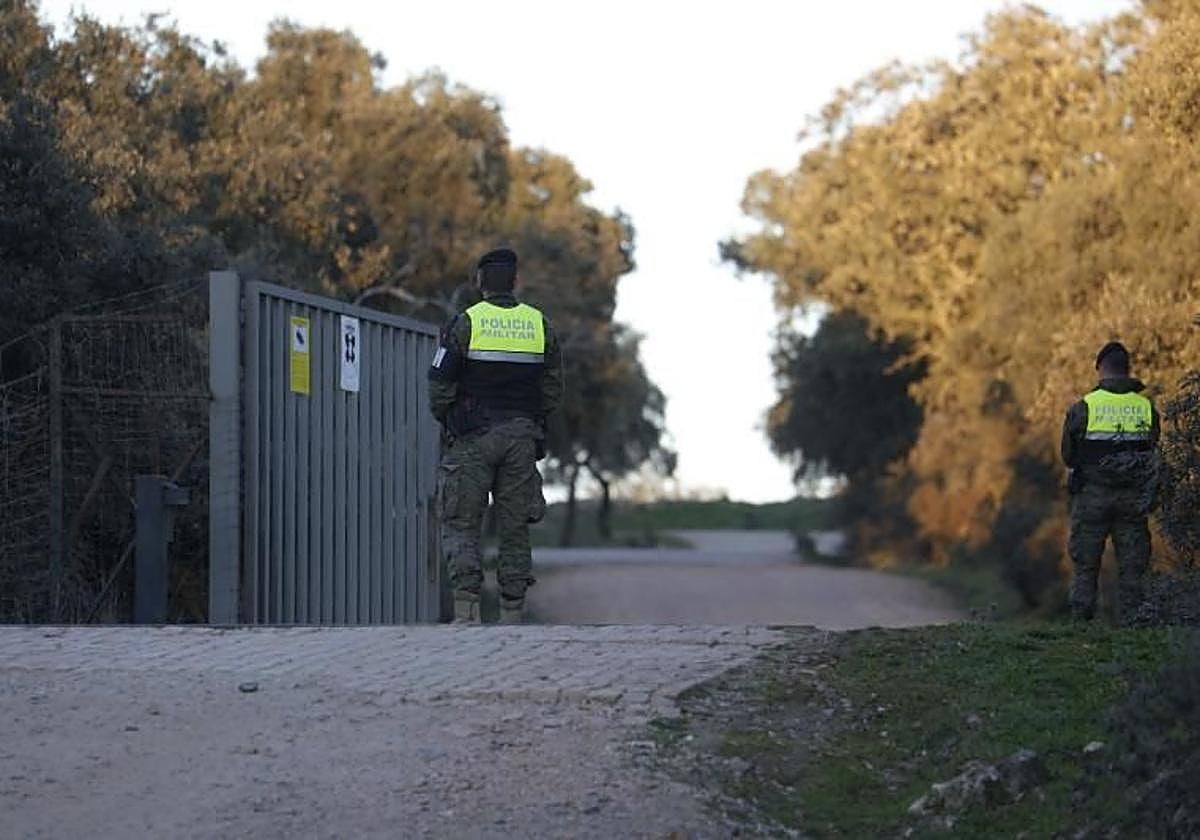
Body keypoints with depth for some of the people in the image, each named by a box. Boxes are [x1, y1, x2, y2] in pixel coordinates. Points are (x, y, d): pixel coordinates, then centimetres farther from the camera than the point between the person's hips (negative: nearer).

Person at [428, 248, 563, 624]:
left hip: (473, 437, -3)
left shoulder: (465, 323, -5)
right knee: (515, 527, 8)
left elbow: (440, 385, -6)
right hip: (522, 437, 3)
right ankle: (513, 614, 5)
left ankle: (467, 605, -17)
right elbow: (553, 389, 8)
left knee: (460, 524, 0)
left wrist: (448, 422, 11)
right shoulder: (539, 325, 5)